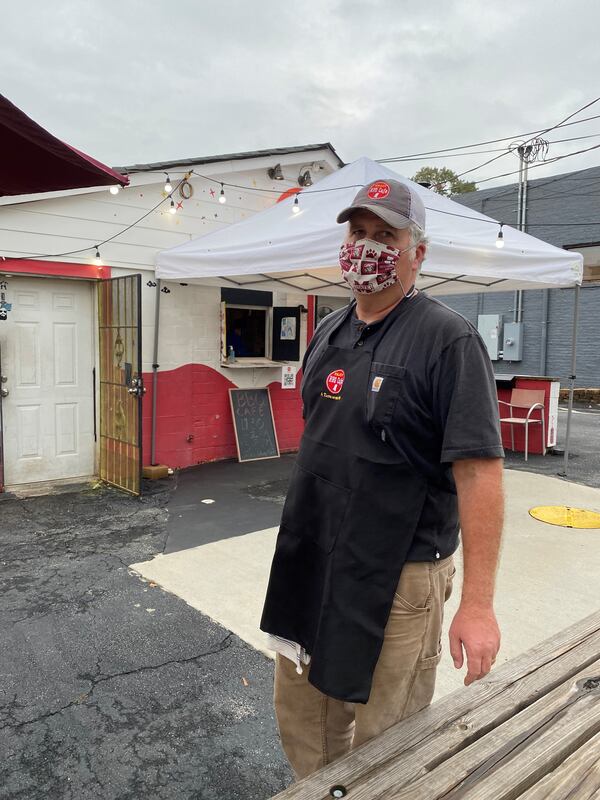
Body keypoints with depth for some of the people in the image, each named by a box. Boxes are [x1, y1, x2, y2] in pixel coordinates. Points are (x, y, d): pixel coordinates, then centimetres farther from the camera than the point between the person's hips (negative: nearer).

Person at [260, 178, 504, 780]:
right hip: (310, 565, 7)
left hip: (398, 577, -7)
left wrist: (478, 603, -21)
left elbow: (479, 471, -19)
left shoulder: (447, 340, -14)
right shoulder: (329, 332, 8)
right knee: (300, 719, 23)